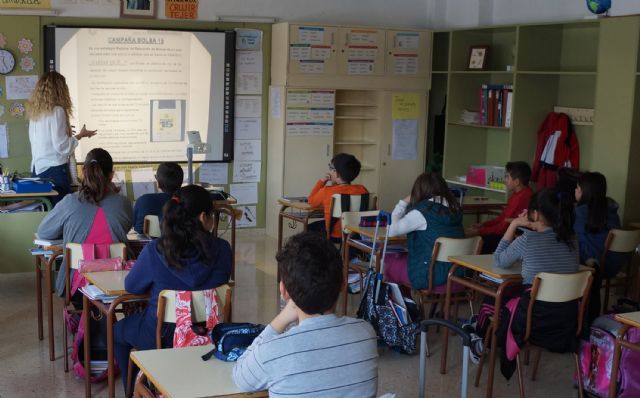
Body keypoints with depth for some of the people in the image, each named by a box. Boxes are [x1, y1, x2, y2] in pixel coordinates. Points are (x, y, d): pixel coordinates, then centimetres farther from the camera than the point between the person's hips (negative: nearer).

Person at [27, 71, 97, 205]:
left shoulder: (34, 111, 8)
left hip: (37, 168, 8)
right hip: (54, 169, -8)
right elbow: (62, 146, -15)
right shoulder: (57, 111, -13)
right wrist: (80, 135, -2)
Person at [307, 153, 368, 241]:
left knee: (310, 227, 26)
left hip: (334, 236, -4)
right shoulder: (362, 190, -13)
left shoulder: (326, 191, -19)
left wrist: (322, 181, 4)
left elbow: (312, 202, 2)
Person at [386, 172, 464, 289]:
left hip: (430, 275, -7)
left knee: (388, 267, 15)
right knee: (401, 260, 27)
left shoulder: (422, 211, -15)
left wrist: (403, 203, -1)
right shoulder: (454, 208, 5)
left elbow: (392, 230, -12)